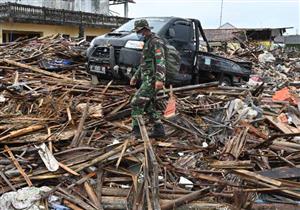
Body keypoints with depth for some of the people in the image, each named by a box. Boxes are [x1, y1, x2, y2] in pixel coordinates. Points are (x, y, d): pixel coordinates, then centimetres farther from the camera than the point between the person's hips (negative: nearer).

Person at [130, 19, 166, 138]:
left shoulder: (156, 41, -10)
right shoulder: (147, 43, 22)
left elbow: (160, 61, -22)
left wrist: (160, 79, -32)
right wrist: (135, 76, 31)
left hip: (152, 80, -10)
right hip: (147, 79, 10)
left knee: (137, 102, -12)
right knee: (149, 106, 11)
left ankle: (136, 130, -9)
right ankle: (159, 130, 14)